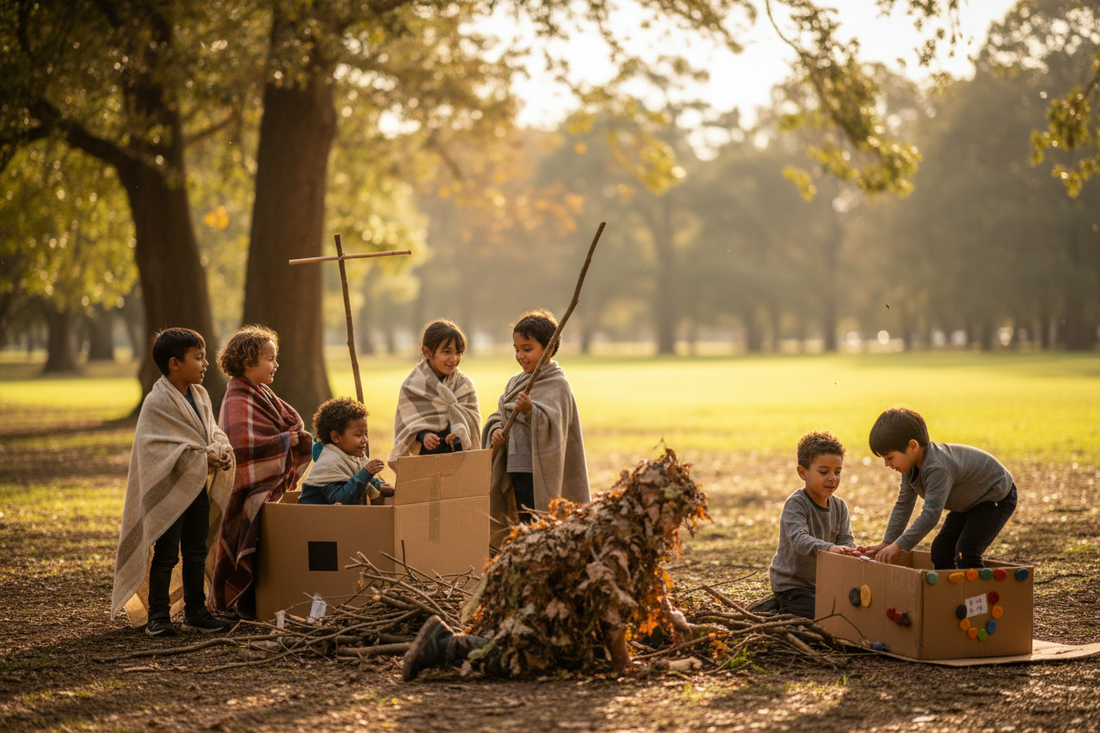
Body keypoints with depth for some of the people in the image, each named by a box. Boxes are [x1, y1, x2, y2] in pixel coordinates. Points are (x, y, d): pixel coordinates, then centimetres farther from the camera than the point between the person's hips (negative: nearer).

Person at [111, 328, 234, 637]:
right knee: (166, 554, -2)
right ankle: (157, 616, 6)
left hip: (199, 487, 7)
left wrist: (222, 451, -9)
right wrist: (204, 457, -23)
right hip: (170, 489, -7)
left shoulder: (200, 396, 10)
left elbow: (213, 432, 13)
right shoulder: (158, 402, -15)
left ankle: (195, 611, 21)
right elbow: (163, 448, -21)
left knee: (196, 552, 12)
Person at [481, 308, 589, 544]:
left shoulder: (557, 385, -9)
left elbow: (552, 425, -22)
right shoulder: (515, 383, 16)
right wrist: (496, 431, -6)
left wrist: (530, 410, -39)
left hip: (541, 474, -8)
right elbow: (499, 416, 16)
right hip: (516, 471, 8)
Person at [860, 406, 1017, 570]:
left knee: (966, 553, -24)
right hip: (967, 503, 10)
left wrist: (897, 547, -40)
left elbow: (930, 515, -42)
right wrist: (886, 543, -5)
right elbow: (903, 505, 0)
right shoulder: (911, 466, -8)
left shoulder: (938, 469, -39)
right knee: (940, 551, 2)